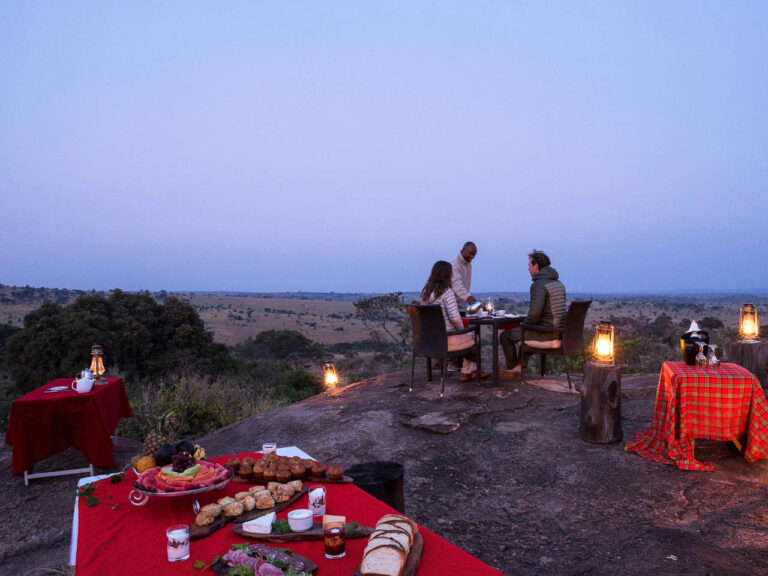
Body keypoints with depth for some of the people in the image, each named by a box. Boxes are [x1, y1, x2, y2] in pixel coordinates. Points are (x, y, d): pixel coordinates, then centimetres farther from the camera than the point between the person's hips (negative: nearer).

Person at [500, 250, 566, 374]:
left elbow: (535, 313, -26)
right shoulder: (558, 283, 12)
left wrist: (525, 323, -4)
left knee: (505, 335, 6)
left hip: (546, 332, -9)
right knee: (520, 330, 32)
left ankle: (513, 368, 21)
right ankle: (521, 365, 34)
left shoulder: (538, 285, -18)